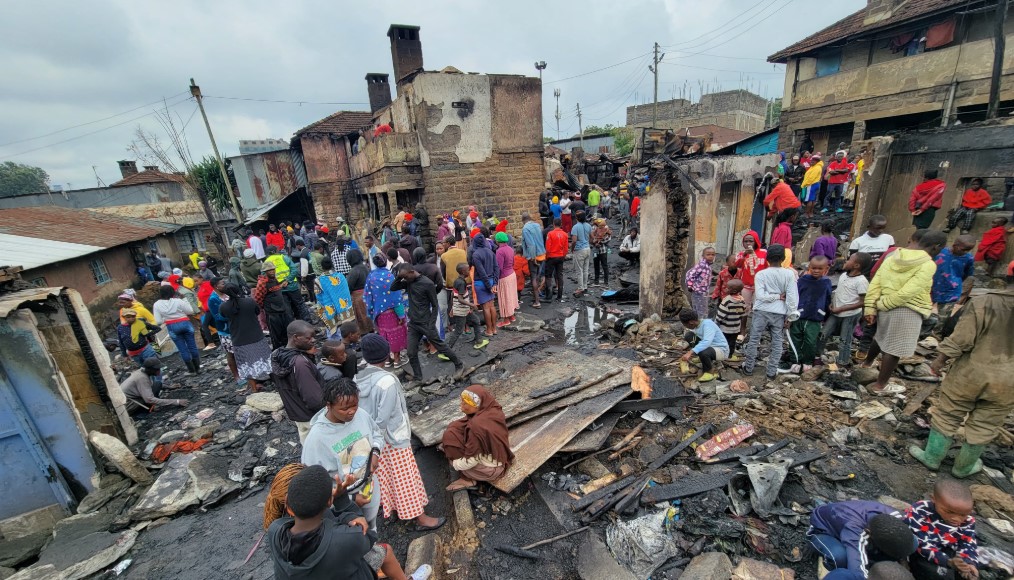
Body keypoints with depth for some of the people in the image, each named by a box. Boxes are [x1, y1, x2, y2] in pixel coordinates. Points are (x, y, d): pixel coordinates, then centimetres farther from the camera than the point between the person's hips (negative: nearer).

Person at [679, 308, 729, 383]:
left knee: (703, 352, -37)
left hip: (721, 350, -8)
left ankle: (710, 372, -4)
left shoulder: (707, 324, -28)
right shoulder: (696, 325, -4)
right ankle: (707, 361, 9)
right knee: (688, 336, -6)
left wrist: (690, 352, -49)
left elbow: (706, 342, -42)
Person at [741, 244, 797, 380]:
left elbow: (760, 295, -17)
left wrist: (776, 296, -3)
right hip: (779, 313, 1)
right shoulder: (789, 274, -4)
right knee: (777, 343, 12)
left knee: (753, 340, 11)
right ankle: (772, 372, 17)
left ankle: (748, 368, 20)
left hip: (761, 312, -1)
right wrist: (789, 316, 0)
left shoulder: (760, 274, -7)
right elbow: (792, 297, -6)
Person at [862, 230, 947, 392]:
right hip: (907, 311, -6)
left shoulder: (893, 257, 2)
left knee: (881, 337, 29)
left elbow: (874, 284, -1)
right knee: (894, 349, 4)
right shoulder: (928, 265, -16)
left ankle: (867, 362, 49)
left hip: (887, 308, 6)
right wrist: (882, 305, -11)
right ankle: (879, 384, 13)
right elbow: (906, 293, -23)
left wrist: (870, 308, 1)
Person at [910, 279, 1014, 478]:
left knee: (947, 416, 13)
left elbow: (960, 340, -15)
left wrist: (940, 359, 0)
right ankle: (963, 467, 30)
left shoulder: (983, 302, -16)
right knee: (984, 426, 16)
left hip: (971, 372, -2)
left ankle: (932, 457, 25)